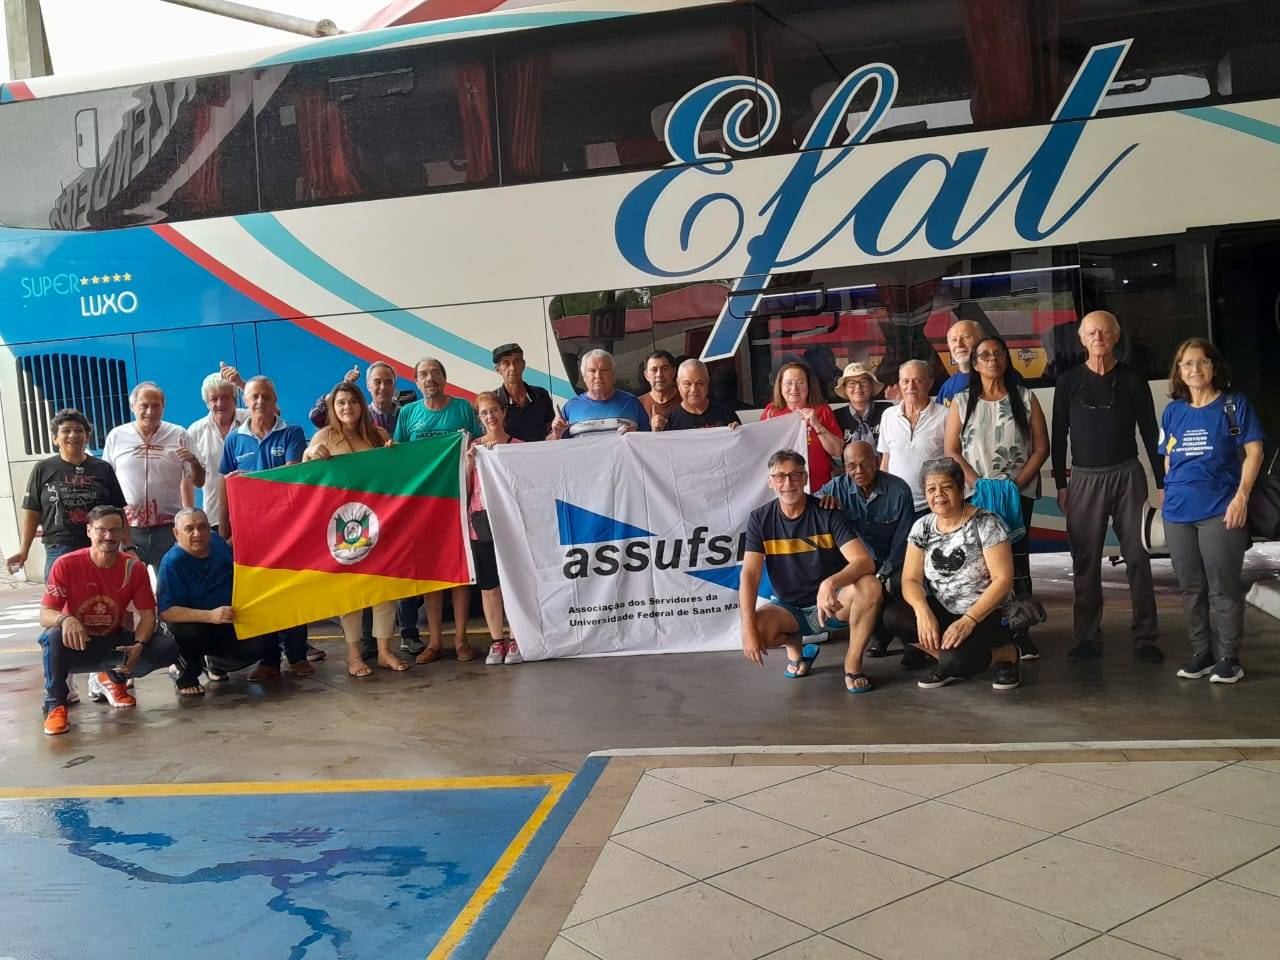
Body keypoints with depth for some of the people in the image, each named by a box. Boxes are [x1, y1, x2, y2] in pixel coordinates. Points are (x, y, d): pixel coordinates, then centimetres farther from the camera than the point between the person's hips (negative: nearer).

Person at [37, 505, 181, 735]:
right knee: (55, 637, -36)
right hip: (76, 646, -3)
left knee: (167, 649, -19)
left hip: (115, 643, 3)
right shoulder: (66, 565, -15)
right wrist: (65, 619, -41)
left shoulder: (134, 567, -8)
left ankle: (111, 678, 10)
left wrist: (138, 646, -27)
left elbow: (147, 614, -7)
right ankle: (55, 705, -13)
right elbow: (45, 614, -17)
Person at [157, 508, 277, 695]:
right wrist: (210, 616, -42)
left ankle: (215, 664, 17)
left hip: (228, 622, 6)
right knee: (190, 632, -39)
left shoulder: (216, 541, -5)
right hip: (191, 624, -5)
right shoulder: (172, 563, -23)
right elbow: (166, 612, -32)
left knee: (260, 644, -18)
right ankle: (185, 673, -3)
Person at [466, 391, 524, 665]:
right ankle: (496, 641, 14)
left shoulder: (518, 446, 3)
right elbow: (465, 491, 7)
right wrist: (468, 464, -7)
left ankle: (517, 640, 7)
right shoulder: (473, 448, 9)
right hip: (481, 521, 2)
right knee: (488, 584, 6)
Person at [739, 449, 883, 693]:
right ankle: (795, 646, 7)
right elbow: (750, 575, -12)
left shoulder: (828, 513, -10)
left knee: (869, 585, -32)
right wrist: (748, 627, -27)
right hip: (788, 607, 1)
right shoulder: (760, 519, -5)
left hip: (832, 604, -1)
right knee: (757, 631, -31)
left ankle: (853, 662, -11)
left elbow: (865, 561, -22)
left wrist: (830, 583, -43)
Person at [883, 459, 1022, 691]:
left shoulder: (985, 523, -12)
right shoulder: (922, 527, 2)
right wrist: (923, 611, -24)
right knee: (891, 616, -23)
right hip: (942, 611, 5)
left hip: (986, 614, -5)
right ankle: (946, 661, -2)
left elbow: (1003, 579, -15)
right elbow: (911, 579, -2)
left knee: (955, 660, -32)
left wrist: (968, 620, -25)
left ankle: (1006, 654, 1)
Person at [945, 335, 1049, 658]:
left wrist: (1016, 485, -8)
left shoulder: (1025, 398, 6)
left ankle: (1020, 631, 2)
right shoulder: (961, 402, 8)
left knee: (1017, 560, -2)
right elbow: (951, 451, 3)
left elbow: (1041, 448, 3)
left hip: (1018, 494, 0)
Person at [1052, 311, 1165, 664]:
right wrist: (1060, 484, 3)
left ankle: (1145, 638, 6)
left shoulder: (1132, 380, 5)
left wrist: (1162, 482, 4)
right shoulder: (1068, 382, 5)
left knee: (1138, 557, -1)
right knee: (1085, 562, 1)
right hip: (1085, 478, 0)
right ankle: (1088, 638, 8)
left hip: (1128, 475, 0)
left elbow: (1150, 432, 7)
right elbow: (1059, 436, 7)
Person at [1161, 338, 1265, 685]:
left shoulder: (1234, 405, 0)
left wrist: (1241, 496, -12)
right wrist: (1166, 498, 13)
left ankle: (1228, 658, 6)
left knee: (1223, 587, -3)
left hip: (1220, 511, -4)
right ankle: (1201, 653, 20)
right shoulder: (1173, 412, 12)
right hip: (1178, 513, 5)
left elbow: (1253, 452, -4)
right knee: (1191, 588, 9)